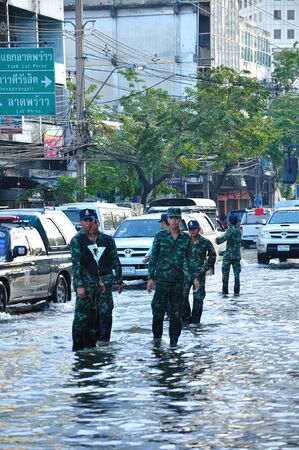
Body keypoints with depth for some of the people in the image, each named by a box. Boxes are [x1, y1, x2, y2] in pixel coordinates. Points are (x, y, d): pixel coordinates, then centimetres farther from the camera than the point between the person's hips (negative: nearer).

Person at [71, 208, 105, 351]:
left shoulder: (91, 239, 18)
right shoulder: (77, 240, -10)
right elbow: (76, 264, -16)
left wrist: (99, 281, 21)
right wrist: (79, 286, -21)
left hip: (94, 284, 9)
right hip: (84, 284, -9)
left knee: (94, 315, 13)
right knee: (82, 316, -9)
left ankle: (90, 344, 20)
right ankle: (78, 347, -8)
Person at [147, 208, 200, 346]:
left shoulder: (186, 239, 7)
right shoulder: (160, 236, 2)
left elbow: (189, 259, 13)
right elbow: (153, 258, 4)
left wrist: (194, 277, 4)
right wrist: (150, 278, -1)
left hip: (178, 280, 2)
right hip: (162, 278, -2)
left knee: (176, 312, 5)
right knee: (158, 310, -5)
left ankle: (174, 340, 11)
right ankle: (157, 337, 9)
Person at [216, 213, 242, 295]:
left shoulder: (230, 230, -12)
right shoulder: (238, 230, 12)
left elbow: (224, 238, -19)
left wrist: (218, 240, 0)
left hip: (228, 255, -6)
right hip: (237, 255, 6)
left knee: (225, 273, 2)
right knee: (237, 274, 6)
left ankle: (225, 290, 2)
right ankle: (236, 291, 2)